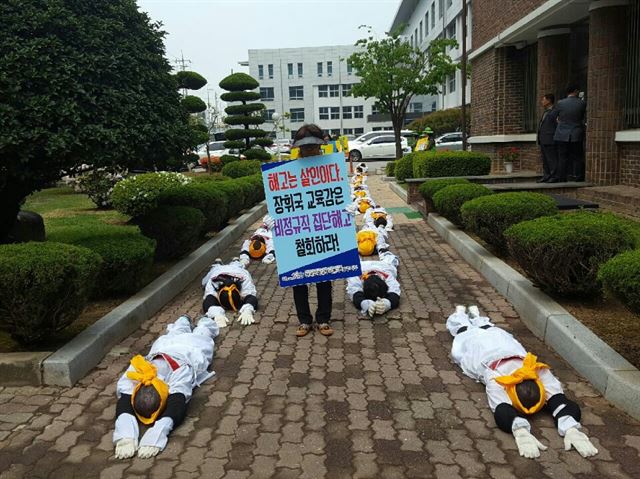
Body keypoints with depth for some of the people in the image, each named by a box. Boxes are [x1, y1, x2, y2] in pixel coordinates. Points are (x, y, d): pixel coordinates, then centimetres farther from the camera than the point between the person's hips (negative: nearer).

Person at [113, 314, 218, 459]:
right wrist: (125, 434, -77)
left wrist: (156, 434, -83)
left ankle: (206, 320, 68)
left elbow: (177, 405, -66)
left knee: (200, 333, 35)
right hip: (164, 344, 2)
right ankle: (185, 320, 72)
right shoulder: (132, 376, -46)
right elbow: (124, 403, -56)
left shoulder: (180, 373, -55)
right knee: (177, 332, 39)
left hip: (194, 348, -2)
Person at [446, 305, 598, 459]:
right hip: (474, 345, -3)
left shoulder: (542, 374, -45)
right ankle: (460, 313, 64)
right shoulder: (495, 381, -52)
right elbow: (502, 412, -67)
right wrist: (521, 432, -86)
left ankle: (474, 314, 69)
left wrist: (571, 428, -75)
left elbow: (559, 400, -56)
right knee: (464, 329, 34)